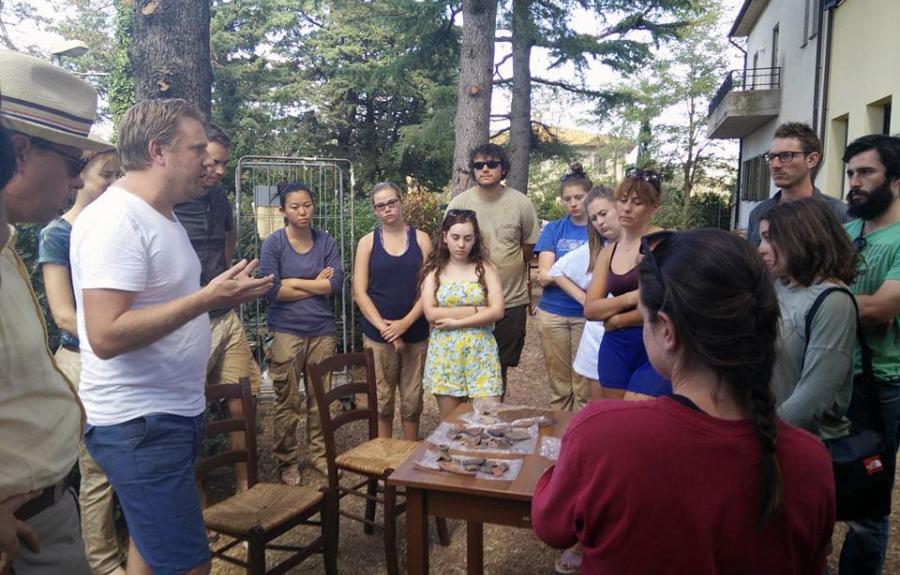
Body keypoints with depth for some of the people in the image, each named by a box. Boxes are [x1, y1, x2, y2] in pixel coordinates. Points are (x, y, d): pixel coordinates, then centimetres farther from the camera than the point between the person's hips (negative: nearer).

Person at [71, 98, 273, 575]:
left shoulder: (161, 215, 13)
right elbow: (106, 335, -26)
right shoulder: (116, 219, -19)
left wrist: (225, 293, 6)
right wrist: (206, 299, -25)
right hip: (139, 424, -10)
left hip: (173, 412, 10)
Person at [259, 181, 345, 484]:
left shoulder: (326, 242, 4)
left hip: (322, 331, 3)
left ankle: (319, 455, 25)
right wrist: (316, 285, -8)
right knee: (288, 402, 3)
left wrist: (293, 282, -9)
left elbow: (336, 282, -8)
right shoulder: (273, 243, -5)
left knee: (320, 399, 9)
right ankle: (287, 462, 19)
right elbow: (271, 290, -15)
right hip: (286, 331, -3)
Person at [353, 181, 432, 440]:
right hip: (378, 336, 0)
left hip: (416, 333, 1)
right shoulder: (367, 242, 4)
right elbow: (359, 293, -2)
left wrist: (404, 323, -12)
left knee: (412, 400, 8)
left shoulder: (421, 239, 4)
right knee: (382, 401, 5)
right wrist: (385, 328, -11)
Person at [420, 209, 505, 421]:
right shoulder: (433, 270, 3)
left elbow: (497, 310, -8)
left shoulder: (485, 268, 2)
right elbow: (430, 313, -9)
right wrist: (476, 310, -10)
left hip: (480, 352, 0)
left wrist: (456, 322, -13)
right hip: (444, 353, 0)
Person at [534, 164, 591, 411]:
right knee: (559, 386, 11)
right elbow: (544, 276, -3)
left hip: (587, 315, -2)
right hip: (552, 314, 2)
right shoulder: (553, 229, 6)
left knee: (584, 386, 2)